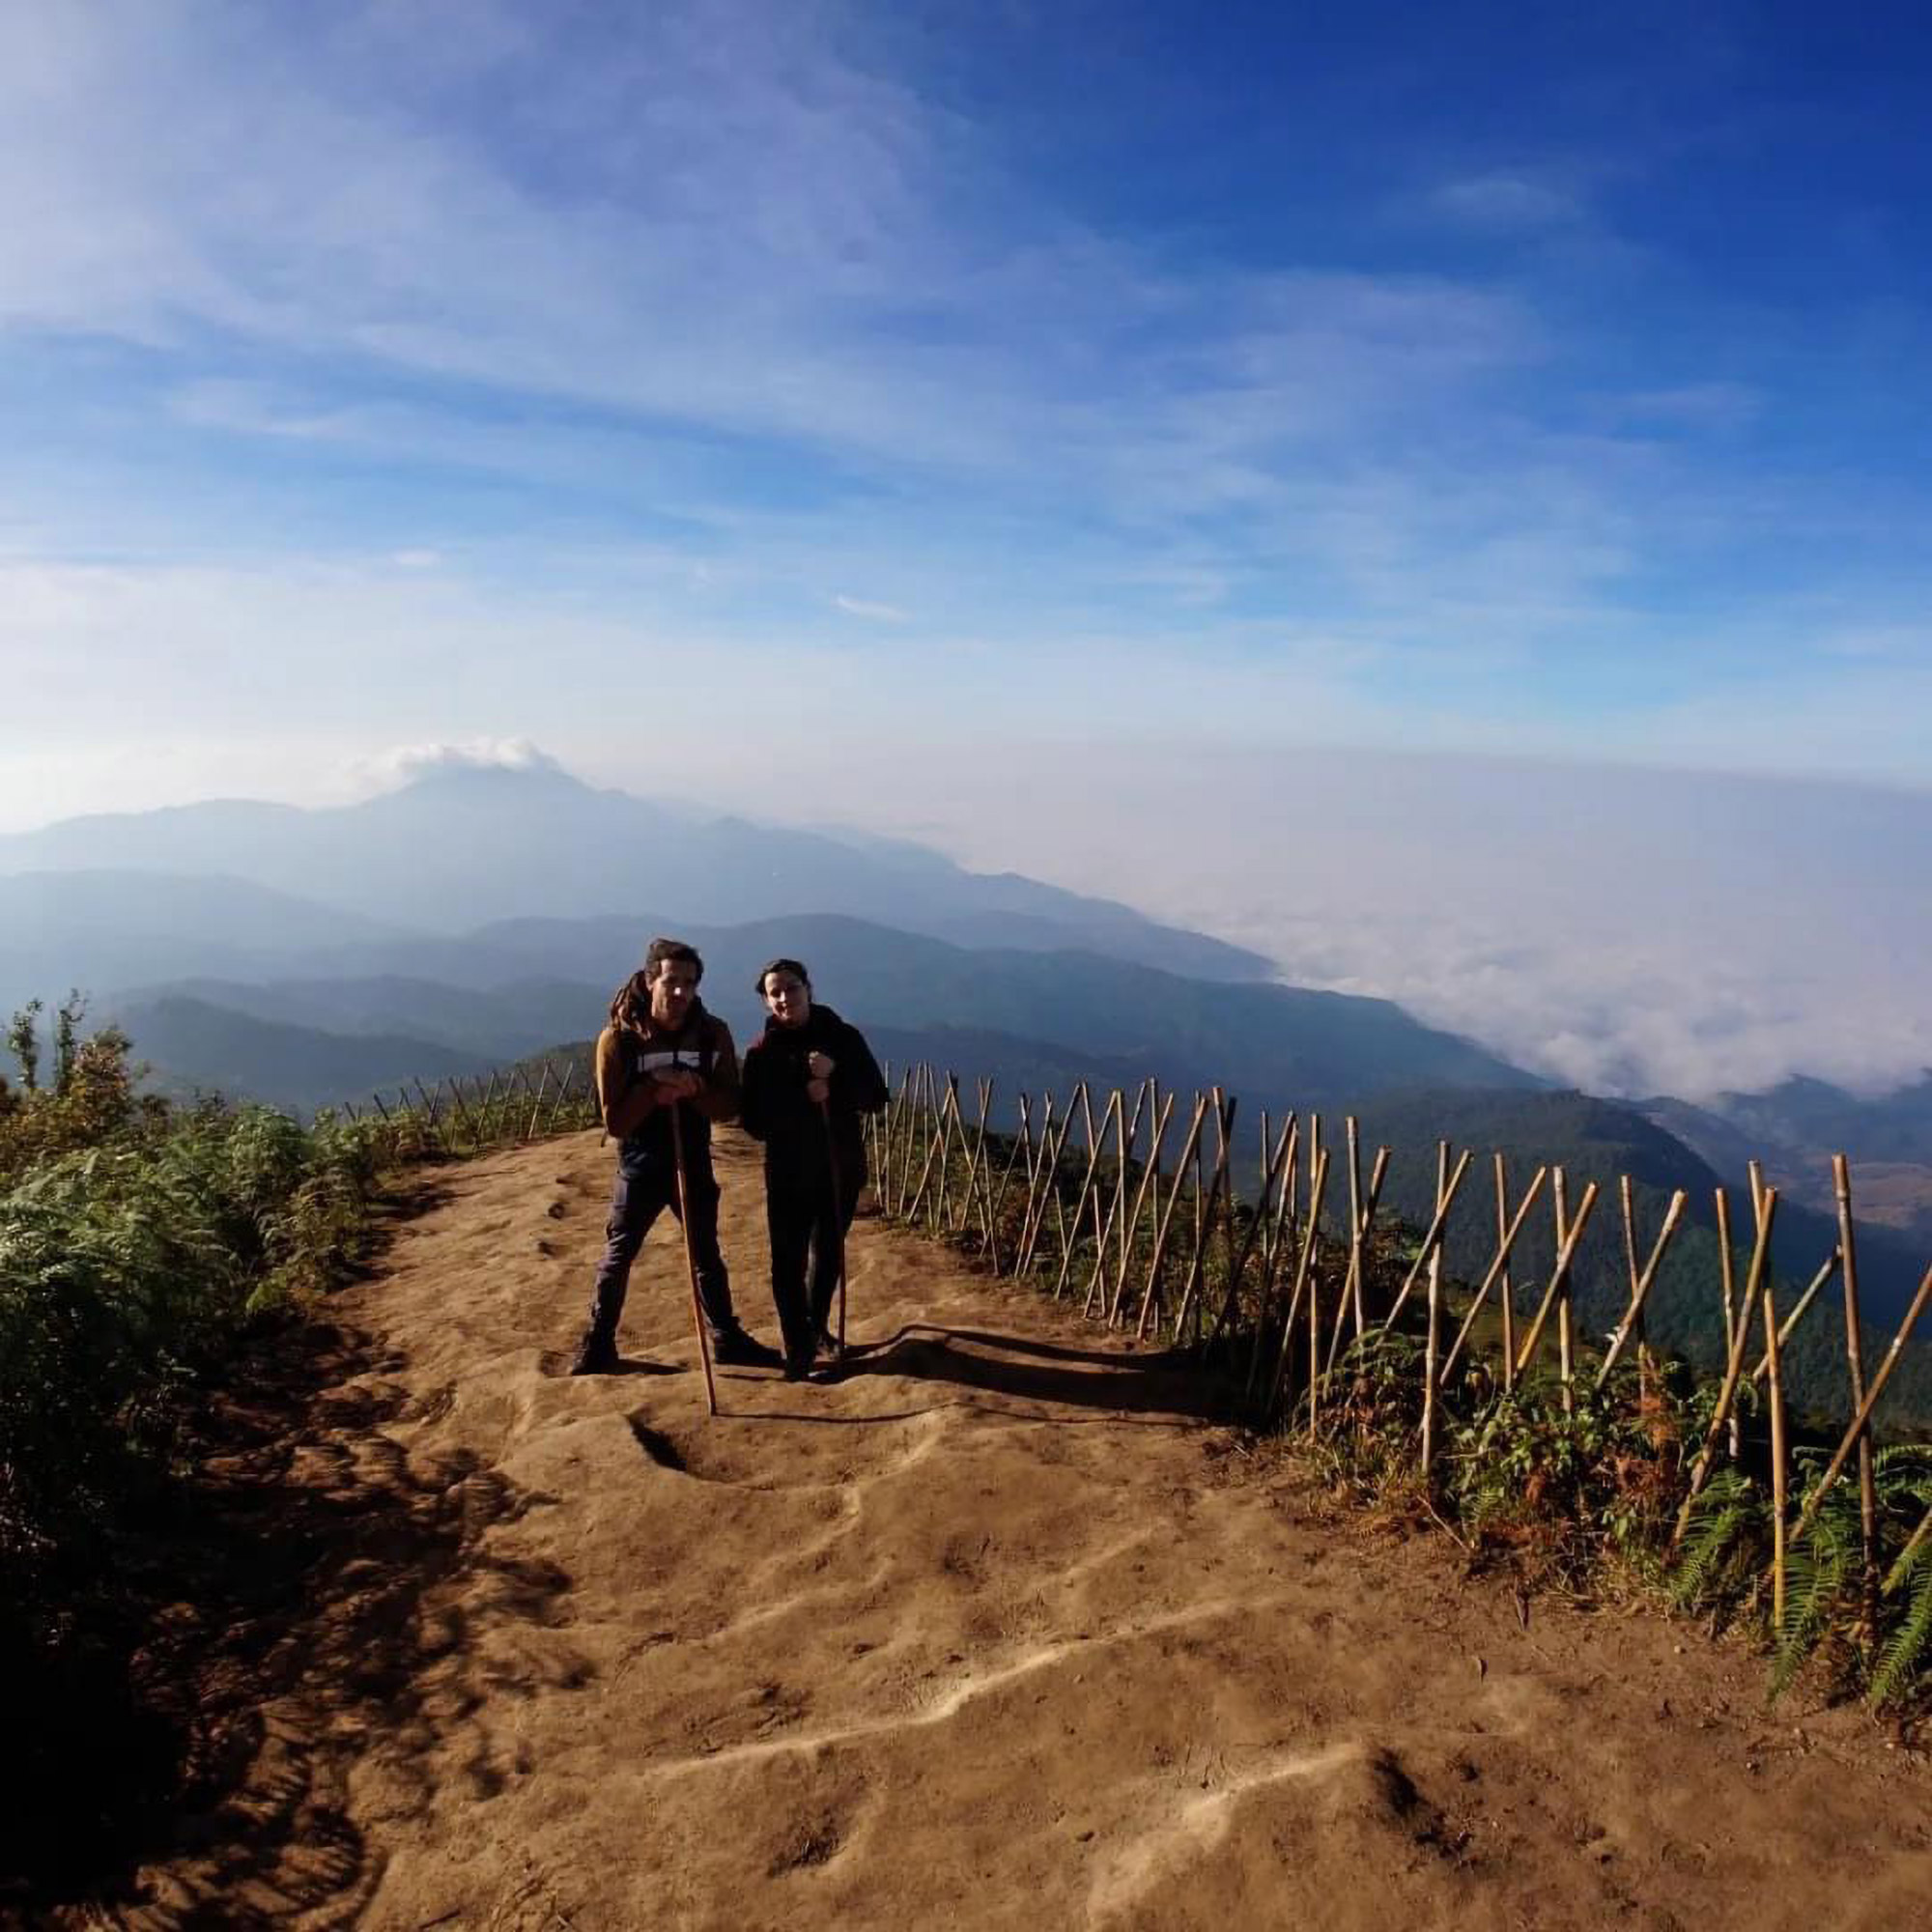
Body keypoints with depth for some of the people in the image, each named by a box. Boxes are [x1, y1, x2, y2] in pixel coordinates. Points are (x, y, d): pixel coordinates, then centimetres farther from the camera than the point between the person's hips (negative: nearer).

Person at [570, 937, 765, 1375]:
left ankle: (726, 1338, 29)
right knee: (617, 1258, 9)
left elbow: (729, 1106, -7)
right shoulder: (617, 1038, -15)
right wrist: (654, 1088, -29)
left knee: (707, 1257, 15)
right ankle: (598, 1345, 24)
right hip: (639, 1168, -2)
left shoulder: (713, 1033, -9)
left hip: (694, 1166, 2)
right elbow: (614, 1122, -16)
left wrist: (693, 1091, -26)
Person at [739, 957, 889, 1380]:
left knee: (828, 1257, 16)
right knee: (789, 1263, -3)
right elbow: (754, 1122, -12)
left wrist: (833, 1077, -22)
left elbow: (876, 1097, -8)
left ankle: (817, 1328, 38)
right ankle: (798, 1348, 11)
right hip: (788, 1174, -2)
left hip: (842, 1168, 2)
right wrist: (803, 1097, -24)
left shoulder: (844, 1037, -3)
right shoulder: (762, 1051, -6)